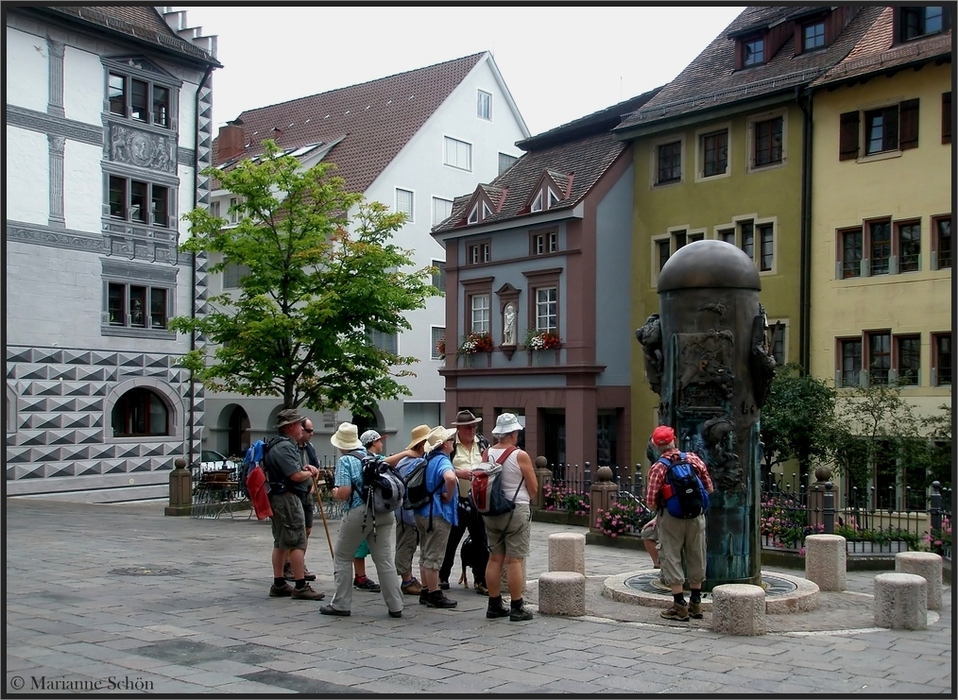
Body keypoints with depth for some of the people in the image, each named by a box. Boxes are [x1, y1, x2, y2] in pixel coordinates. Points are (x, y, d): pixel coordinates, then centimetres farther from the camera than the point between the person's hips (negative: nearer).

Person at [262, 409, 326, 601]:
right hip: (288, 498, -11)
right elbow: (296, 475, -23)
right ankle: (301, 587, -7)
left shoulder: (287, 445, 17)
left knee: (281, 543, 14)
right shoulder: (284, 448, -17)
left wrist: (305, 468, 5)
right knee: (298, 543, -8)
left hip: (279, 498, 11)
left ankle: (279, 584, 19)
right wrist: (309, 473, -4)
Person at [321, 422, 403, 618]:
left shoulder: (345, 461, -5)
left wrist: (335, 492, 7)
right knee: (384, 559, 8)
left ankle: (341, 605, 14)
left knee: (342, 557, 12)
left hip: (359, 512, -5)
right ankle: (395, 606, 7)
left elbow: (344, 493, -14)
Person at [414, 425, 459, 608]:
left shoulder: (427, 460, 12)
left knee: (425, 555, 15)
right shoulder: (443, 461, -16)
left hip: (422, 512, 9)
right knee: (433, 557, -4)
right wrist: (448, 496, -22)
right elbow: (450, 478, -38)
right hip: (438, 514, -9)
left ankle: (425, 592, 22)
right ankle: (434, 595, 2)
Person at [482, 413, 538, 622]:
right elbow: (534, 488, -6)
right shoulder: (520, 456, -12)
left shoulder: (487, 454, 2)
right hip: (516, 511, -5)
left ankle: (494, 605, 17)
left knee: (495, 558, 11)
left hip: (491, 511, 6)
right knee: (514, 561, -2)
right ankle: (516, 608, 2)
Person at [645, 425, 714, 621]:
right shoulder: (693, 458, -1)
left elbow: (651, 501, -15)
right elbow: (709, 488, 3)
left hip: (671, 517, -4)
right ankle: (695, 603, 24)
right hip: (696, 515, 4)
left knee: (671, 558, 5)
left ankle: (679, 606, 5)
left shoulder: (658, 467, -12)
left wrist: (658, 512, 6)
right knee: (696, 557, 15)